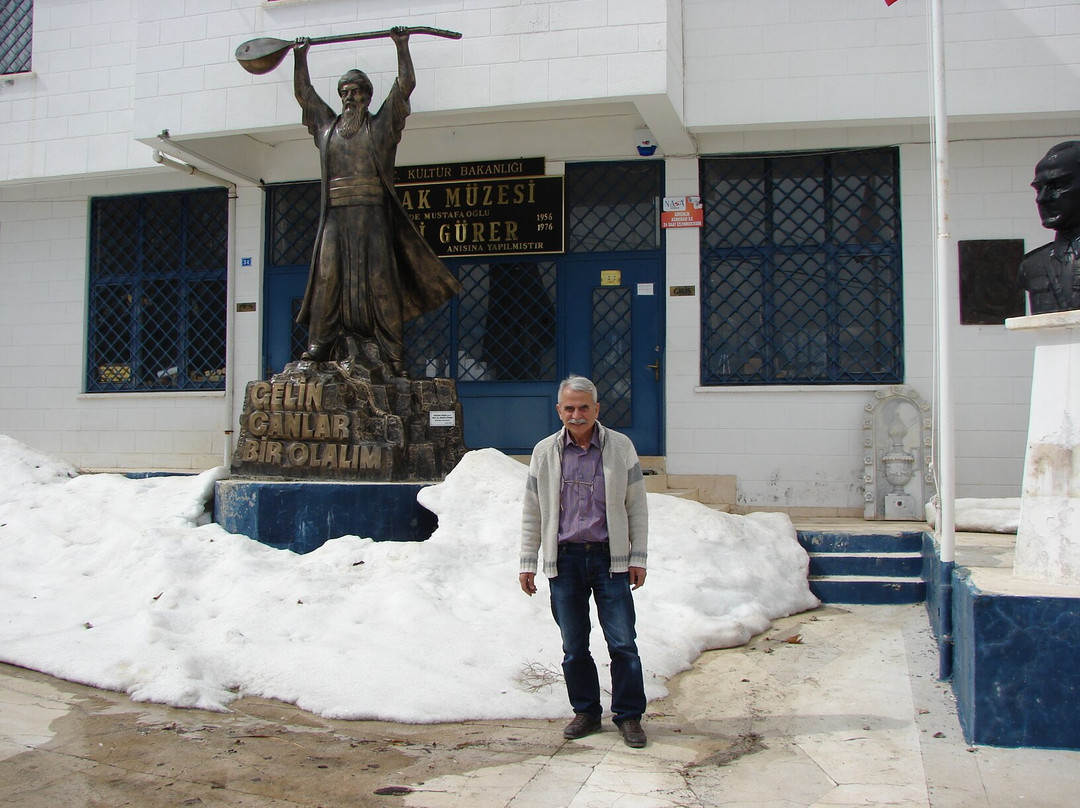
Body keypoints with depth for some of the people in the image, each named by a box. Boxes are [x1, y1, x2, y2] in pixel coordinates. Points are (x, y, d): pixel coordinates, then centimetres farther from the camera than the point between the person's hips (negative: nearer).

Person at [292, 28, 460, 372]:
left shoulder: (382, 124, 11)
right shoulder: (327, 125, 20)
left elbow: (405, 85, 8)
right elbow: (303, 92, 30)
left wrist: (402, 47, 10)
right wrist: (300, 56, 30)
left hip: (372, 213, -3)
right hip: (335, 214, 3)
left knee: (379, 278, -7)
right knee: (327, 275, -7)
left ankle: (391, 351, -9)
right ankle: (319, 343, -7)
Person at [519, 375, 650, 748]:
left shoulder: (621, 447, 1)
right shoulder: (544, 452, 5)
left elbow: (637, 506, 5)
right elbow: (532, 512, 9)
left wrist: (638, 557, 0)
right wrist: (527, 563, 6)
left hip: (610, 558, -1)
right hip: (564, 559, 2)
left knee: (623, 643, -2)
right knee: (574, 646, 9)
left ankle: (629, 715, 12)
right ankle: (586, 712, 24)